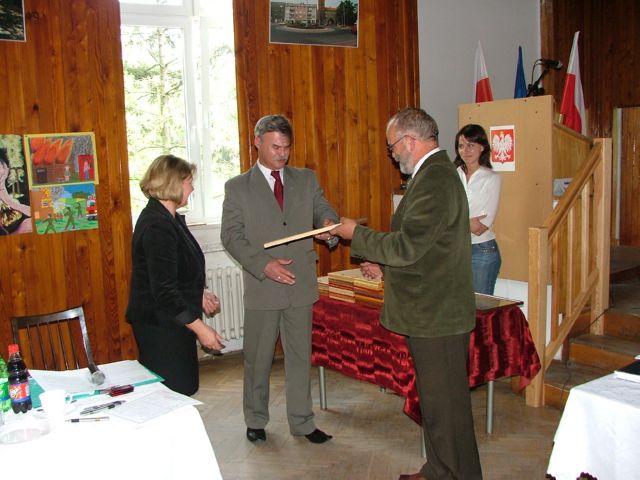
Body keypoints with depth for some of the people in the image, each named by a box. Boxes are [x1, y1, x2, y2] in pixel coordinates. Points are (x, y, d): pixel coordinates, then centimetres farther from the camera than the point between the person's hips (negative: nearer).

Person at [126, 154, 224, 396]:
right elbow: (164, 290, -25)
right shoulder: (157, 226, -22)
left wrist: (199, 293, 14)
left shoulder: (167, 218, 9)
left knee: (183, 387, 15)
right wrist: (200, 328, -23)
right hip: (161, 327, -10)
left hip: (170, 323, 10)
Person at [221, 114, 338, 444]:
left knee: (300, 356, 11)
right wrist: (264, 264, -19)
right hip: (261, 287, -2)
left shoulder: (306, 179, 10)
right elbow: (231, 235, -6)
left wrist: (328, 224, -23)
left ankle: (302, 422, 25)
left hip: (301, 284, 3)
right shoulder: (237, 187, 0)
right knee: (257, 358, 11)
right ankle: (256, 420, 30)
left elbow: (323, 211, 3)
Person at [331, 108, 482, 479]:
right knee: (437, 397, 20)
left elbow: (407, 246, -24)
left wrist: (355, 233, -12)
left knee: (444, 402, 4)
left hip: (437, 315, -11)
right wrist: (386, 266, 12)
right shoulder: (436, 173, 13)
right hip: (434, 310, 11)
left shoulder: (434, 179, -21)